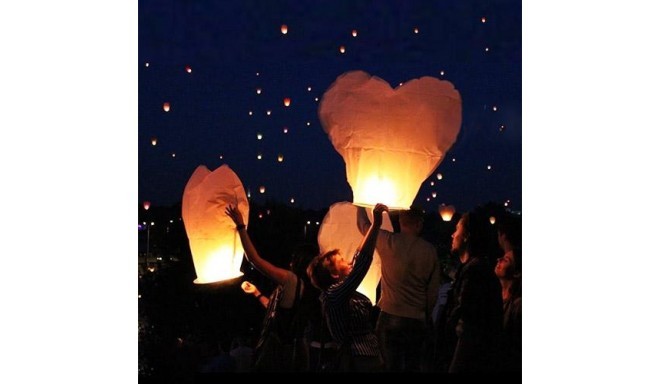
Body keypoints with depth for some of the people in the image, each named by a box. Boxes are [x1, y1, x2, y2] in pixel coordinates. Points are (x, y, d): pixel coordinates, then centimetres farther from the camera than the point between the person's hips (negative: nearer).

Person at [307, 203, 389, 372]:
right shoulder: (334, 294, -17)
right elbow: (362, 261, -26)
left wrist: (374, 226, 16)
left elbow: (359, 256, 16)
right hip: (359, 363, -9)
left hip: (369, 358, 10)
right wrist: (376, 224, -24)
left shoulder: (342, 293, 8)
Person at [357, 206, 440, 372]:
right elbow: (433, 290, 2)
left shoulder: (389, 242, -8)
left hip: (390, 316, -1)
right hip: (418, 319, 1)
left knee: (392, 366, 7)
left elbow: (363, 225, 9)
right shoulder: (430, 250, -2)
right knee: (413, 366, 10)